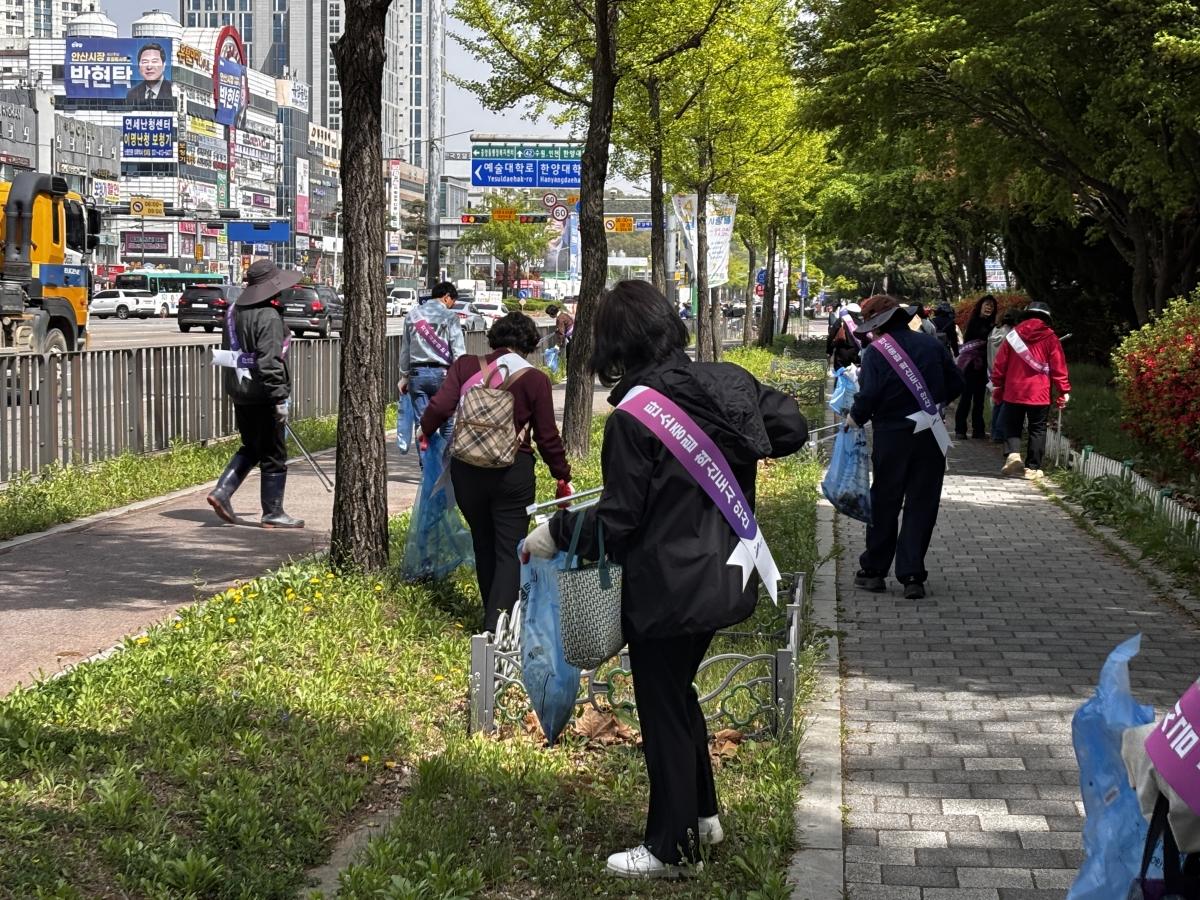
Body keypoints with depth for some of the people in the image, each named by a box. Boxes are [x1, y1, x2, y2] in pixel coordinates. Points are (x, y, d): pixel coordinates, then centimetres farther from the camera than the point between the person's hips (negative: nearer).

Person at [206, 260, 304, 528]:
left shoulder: (234, 311, 8)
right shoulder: (269, 317, -19)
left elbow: (227, 350, 17)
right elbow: (269, 362, -25)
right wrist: (280, 397, -21)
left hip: (239, 393, 8)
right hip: (263, 395, -8)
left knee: (250, 448, 21)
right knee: (273, 455, 3)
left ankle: (221, 492, 8)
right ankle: (273, 513, 9)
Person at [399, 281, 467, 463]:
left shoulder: (412, 315, 11)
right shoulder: (449, 316, -4)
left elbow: (405, 349, 15)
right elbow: (458, 350, -8)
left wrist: (404, 375, 22)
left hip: (417, 373, 4)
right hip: (442, 373, -4)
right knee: (447, 424, 6)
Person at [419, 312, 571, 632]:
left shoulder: (466, 366, -2)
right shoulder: (535, 379, -7)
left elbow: (440, 407, -11)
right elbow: (548, 437, -4)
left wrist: (425, 431, 11)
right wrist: (564, 477, 9)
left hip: (466, 470, 3)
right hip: (513, 474, -3)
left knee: (484, 546, 19)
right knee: (510, 551, 2)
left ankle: (491, 616, 30)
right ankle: (496, 626, -12)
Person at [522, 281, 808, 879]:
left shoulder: (632, 418, -21)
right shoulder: (728, 383, -2)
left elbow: (615, 524, -19)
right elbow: (791, 428, 8)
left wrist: (553, 534, -4)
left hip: (667, 592, -7)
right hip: (723, 577, 8)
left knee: (663, 710, 8)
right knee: (678, 690, 25)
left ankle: (671, 849, 20)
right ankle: (702, 815, 37)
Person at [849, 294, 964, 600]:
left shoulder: (876, 352, -10)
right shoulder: (932, 345, 3)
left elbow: (868, 397, -17)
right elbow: (956, 384, 8)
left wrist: (856, 417, 2)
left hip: (891, 437, -3)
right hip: (931, 436, 3)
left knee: (884, 503, 11)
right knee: (922, 506, 6)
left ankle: (874, 570, 19)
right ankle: (912, 577, 2)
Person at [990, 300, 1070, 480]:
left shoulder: (1013, 334, 3)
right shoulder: (1050, 337, -1)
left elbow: (1000, 364, 5)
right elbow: (1059, 366, -3)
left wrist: (997, 387, 14)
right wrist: (1064, 391, 2)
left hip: (1013, 392, 1)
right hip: (1039, 394, -1)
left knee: (1012, 426, 12)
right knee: (1037, 430, 8)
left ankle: (1013, 455, -12)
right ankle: (1032, 467, 6)